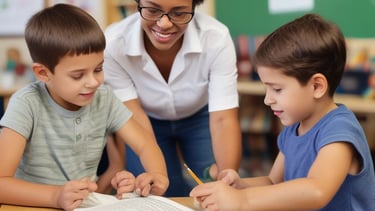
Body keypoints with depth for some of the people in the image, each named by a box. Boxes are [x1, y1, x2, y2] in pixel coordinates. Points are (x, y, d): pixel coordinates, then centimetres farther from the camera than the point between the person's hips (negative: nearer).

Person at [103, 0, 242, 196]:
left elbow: (223, 119, -33)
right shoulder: (112, 44, -32)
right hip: (148, 123, 0)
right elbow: (134, 116, -26)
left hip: (201, 117, 0)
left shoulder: (216, 39, -32)